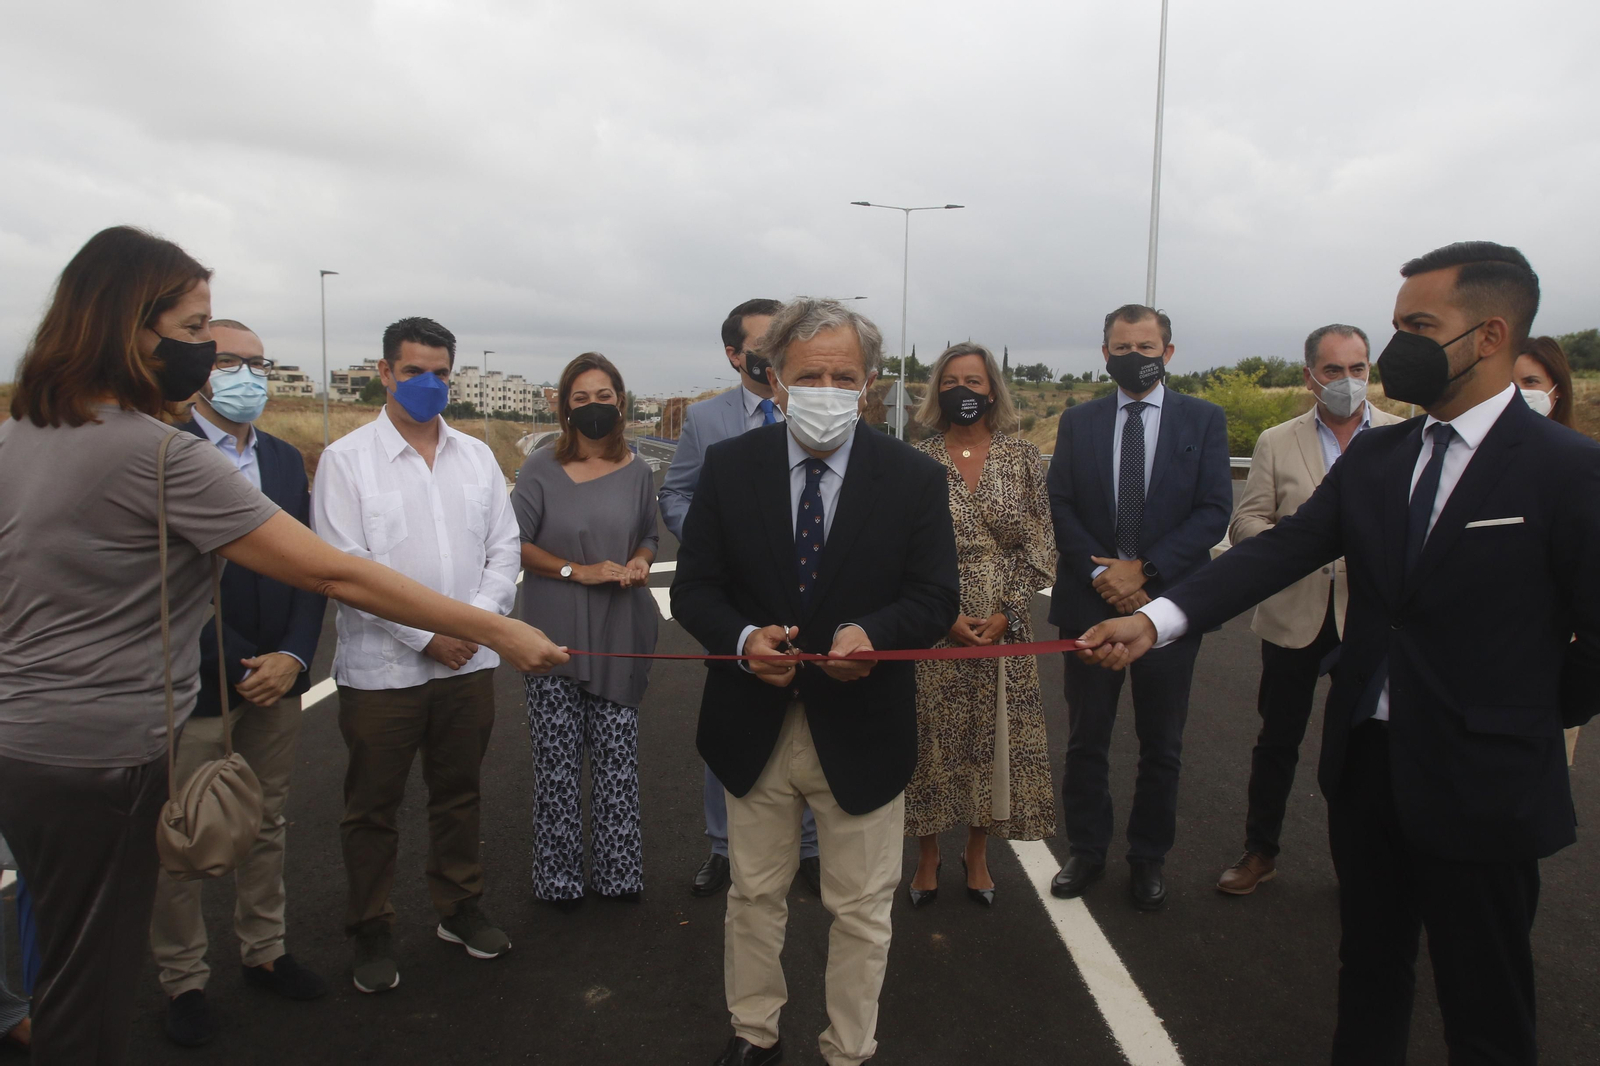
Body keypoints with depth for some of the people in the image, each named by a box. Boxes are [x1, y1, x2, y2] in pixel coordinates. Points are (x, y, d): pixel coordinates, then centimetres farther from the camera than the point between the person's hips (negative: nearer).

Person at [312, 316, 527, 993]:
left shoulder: (477, 456, 8)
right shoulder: (347, 459, -5)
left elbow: (504, 547, 8)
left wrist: (483, 614, -10)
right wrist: (425, 634, -16)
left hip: (469, 662, 4)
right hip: (381, 667, -4)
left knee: (459, 792, 18)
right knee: (373, 807, 10)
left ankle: (459, 909, 35)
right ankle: (372, 933, 28)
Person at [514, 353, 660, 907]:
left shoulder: (637, 472, 7)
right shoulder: (541, 468, -2)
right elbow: (515, 542, -2)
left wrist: (638, 563, -4)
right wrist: (579, 571, -12)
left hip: (619, 633, 2)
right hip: (555, 634, -2)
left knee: (617, 757, 6)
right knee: (557, 759, 4)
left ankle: (618, 870, 22)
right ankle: (559, 876, 20)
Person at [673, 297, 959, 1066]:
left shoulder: (915, 478, -8)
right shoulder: (728, 467, -5)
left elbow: (936, 597, -7)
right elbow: (693, 589, -3)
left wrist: (872, 633, -28)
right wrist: (742, 639, -24)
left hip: (859, 733, -1)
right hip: (755, 727, 2)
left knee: (861, 910, 14)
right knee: (754, 895, 21)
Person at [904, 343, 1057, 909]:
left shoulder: (1022, 457, 2)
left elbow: (1039, 546, 1)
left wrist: (1005, 613, -9)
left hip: (1003, 627, 1)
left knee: (995, 736, 8)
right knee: (934, 737, 5)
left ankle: (978, 852, 28)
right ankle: (928, 855, 24)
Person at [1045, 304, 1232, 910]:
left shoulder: (1203, 420, 2)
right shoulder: (1078, 422, 7)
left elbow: (1215, 511, -6)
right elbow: (1060, 507, 2)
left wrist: (1144, 569, -15)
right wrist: (1098, 574, -12)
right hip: (1090, 602, 1)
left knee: (1161, 746, 10)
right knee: (1086, 739, 10)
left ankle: (1148, 859, 27)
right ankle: (1086, 853, 26)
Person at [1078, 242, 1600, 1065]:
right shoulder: (1374, 456, 3)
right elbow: (1278, 550, -6)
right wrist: (1156, 619, -18)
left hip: (1481, 783, -4)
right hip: (1364, 760, 5)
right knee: (1368, 969, 21)